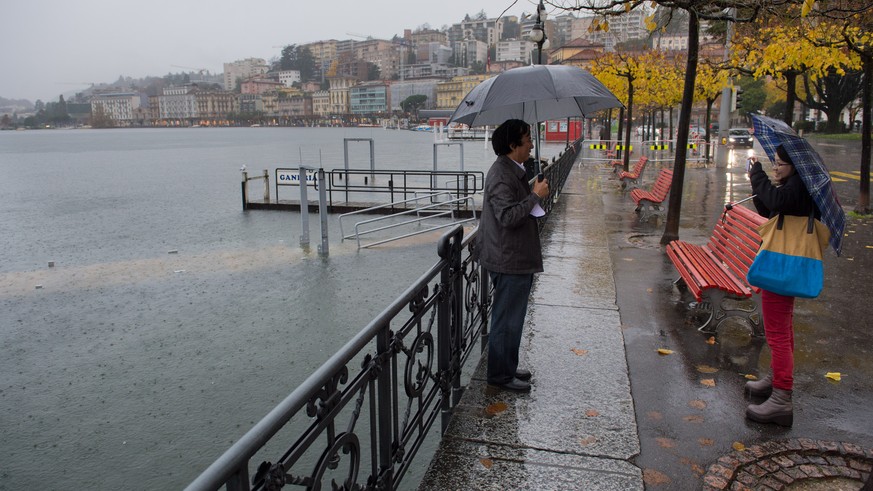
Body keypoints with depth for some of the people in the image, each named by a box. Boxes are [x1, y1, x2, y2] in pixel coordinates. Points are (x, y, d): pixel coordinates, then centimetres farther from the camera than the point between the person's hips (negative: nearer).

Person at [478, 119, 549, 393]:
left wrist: (534, 192, 13)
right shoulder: (501, 175, -20)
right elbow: (508, 216, -29)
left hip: (517, 257, 11)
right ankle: (500, 375, 15)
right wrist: (536, 196, -22)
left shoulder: (512, 171, 14)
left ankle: (508, 368, 32)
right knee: (507, 319, 1)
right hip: (509, 260, -11)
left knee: (512, 317, 19)